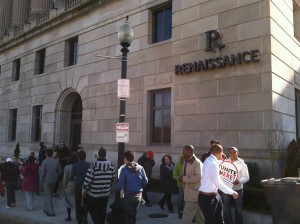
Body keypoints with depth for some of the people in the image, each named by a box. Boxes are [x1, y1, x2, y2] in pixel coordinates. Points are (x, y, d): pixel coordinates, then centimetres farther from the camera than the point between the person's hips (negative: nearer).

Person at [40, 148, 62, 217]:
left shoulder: (44, 161, -15)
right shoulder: (56, 161, -1)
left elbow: (42, 172, -15)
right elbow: (59, 171, 3)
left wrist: (42, 180, -2)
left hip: (46, 180, -5)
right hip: (53, 180, 5)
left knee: (48, 196, 4)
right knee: (49, 195, 21)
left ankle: (51, 212, 3)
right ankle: (46, 209, 32)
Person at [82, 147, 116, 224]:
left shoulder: (94, 165, -18)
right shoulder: (111, 165, -4)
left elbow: (88, 178, -17)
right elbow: (113, 178, 5)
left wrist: (84, 188, -5)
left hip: (93, 193, -4)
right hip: (106, 192, 5)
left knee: (92, 208, 12)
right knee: (103, 210, 18)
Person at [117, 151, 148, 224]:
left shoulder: (124, 169, -16)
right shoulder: (140, 168, -5)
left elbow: (120, 184, -17)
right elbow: (145, 182, 0)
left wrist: (118, 189, 3)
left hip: (128, 195, -4)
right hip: (138, 195, 4)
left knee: (128, 215, 8)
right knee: (134, 214, 21)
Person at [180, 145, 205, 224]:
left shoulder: (197, 163, -17)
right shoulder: (186, 161, 11)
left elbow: (198, 177, -24)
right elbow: (184, 173, 21)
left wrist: (184, 178, -21)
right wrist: (182, 177, -2)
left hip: (194, 192, -9)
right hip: (190, 191, 9)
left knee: (187, 214, -6)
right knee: (198, 213, 18)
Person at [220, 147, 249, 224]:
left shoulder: (242, 164, -2)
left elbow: (246, 177, -6)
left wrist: (239, 181, -24)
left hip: (237, 189, -1)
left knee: (238, 209, 11)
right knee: (226, 209, 10)